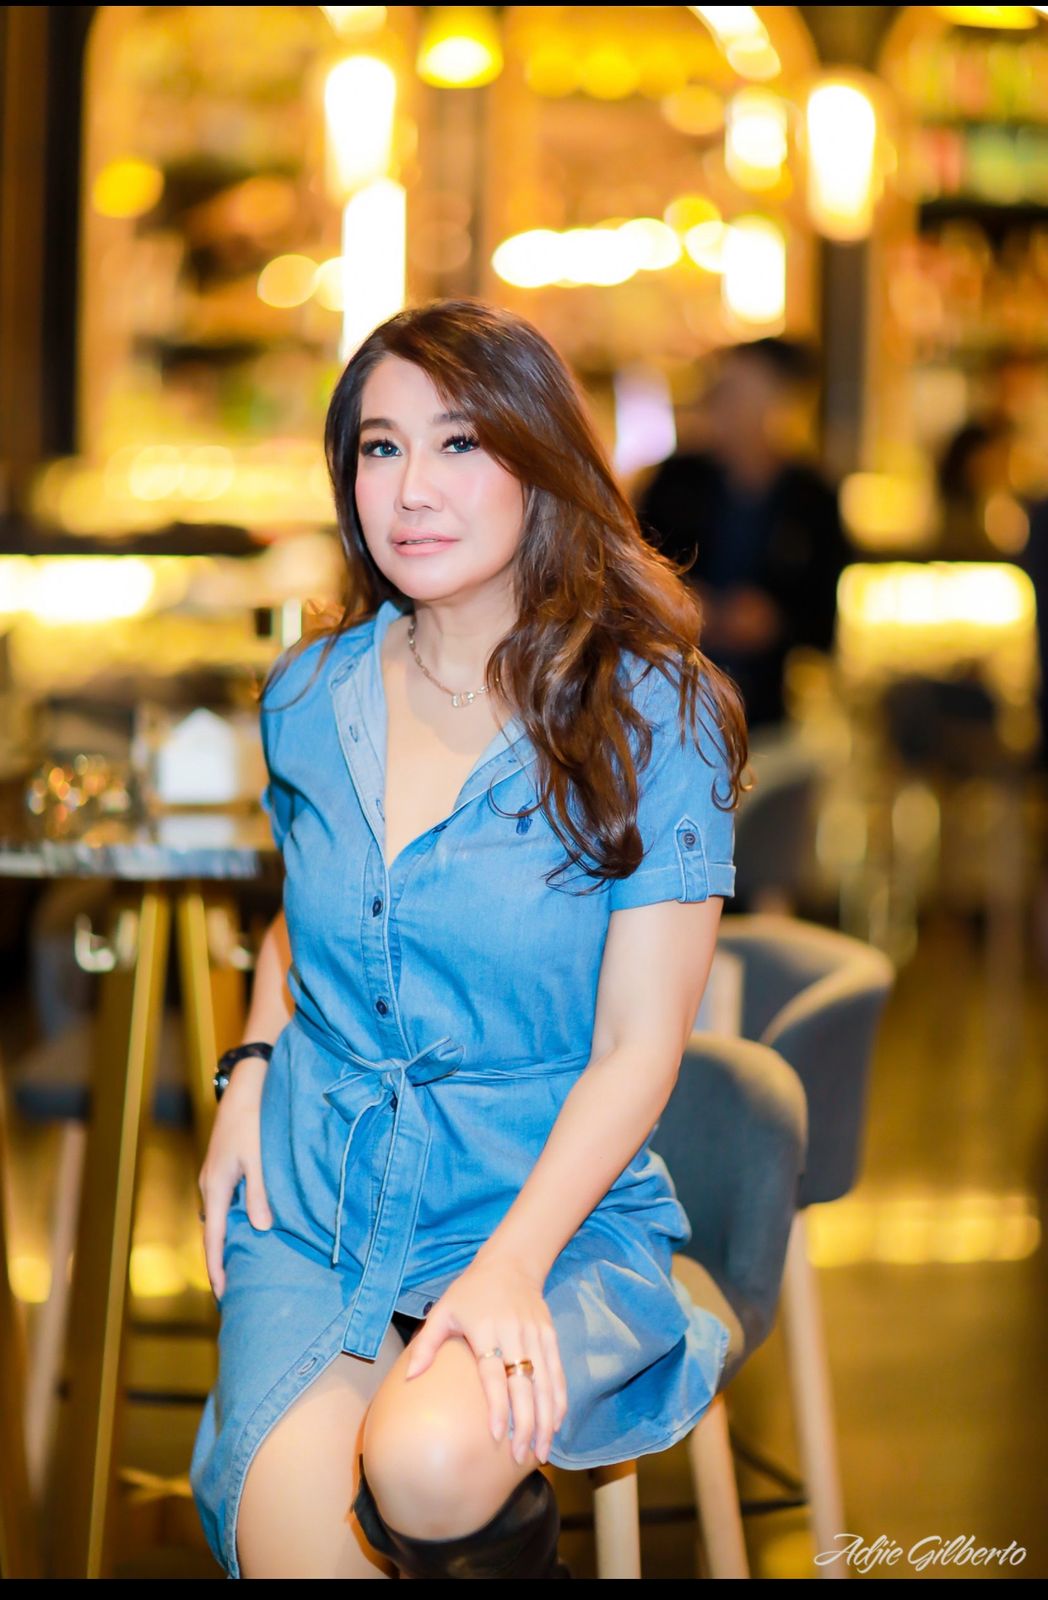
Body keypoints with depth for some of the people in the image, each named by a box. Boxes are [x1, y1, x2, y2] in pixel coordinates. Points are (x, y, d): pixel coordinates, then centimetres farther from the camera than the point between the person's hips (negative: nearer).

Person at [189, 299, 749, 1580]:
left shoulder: (652, 719, -7)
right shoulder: (310, 696, 7)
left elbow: (637, 1048, -9)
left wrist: (510, 1269, -22)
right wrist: (250, 1075, 6)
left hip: (554, 1207, -2)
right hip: (309, 1200, 2)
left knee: (428, 1463, -33)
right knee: (290, 1543, -27)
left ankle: (512, 1536, 1)